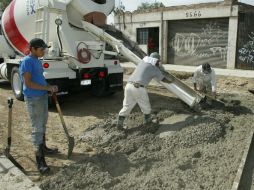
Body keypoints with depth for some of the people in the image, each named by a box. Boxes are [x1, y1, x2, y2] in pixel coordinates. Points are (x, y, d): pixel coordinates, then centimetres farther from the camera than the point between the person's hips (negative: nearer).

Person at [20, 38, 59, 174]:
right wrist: (47, 88, -20)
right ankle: (39, 159, 2)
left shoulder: (37, 60, 11)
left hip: (43, 96, 9)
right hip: (33, 99, -9)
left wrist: (50, 88, 5)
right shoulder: (27, 61, -17)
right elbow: (28, 83, -23)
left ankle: (43, 147, 37)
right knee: (37, 127, -5)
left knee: (43, 124, 20)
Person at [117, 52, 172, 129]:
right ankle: (148, 120, 39)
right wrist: (170, 81, 48)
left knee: (127, 106, 12)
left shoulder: (143, 61, 22)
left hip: (129, 86, 5)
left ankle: (119, 124, 6)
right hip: (139, 88, -5)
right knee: (145, 105, 19)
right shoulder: (155, 69, 9)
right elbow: (163, 79, 26)